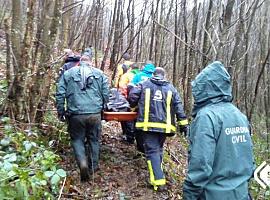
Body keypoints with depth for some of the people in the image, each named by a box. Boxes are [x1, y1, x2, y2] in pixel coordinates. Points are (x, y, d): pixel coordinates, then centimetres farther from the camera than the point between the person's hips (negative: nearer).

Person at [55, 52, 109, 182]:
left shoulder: (68, 73, 9)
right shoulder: (100, 74, 12)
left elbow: (60, 94, 4)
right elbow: (106, 95, 9)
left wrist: (60, 112, 11)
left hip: (76, 114, -1)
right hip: (95, 114, 1)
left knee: (77, 139, 14)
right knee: (94, 140, 18)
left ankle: (83, 163, -7)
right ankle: (93, 166, 28)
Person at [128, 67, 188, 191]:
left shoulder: (144, 84, 6)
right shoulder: (171, 88, 12)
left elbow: (132, 96, -1)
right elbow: (178, 107, 6)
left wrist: (135, 108, 19)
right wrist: (183, 124, 8)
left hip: (148, 124, -3)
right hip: (164, 125, 3)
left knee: (152, 150, -1)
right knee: (158, 149, 21)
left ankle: (158, 180, -8)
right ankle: (158, 175, 27)